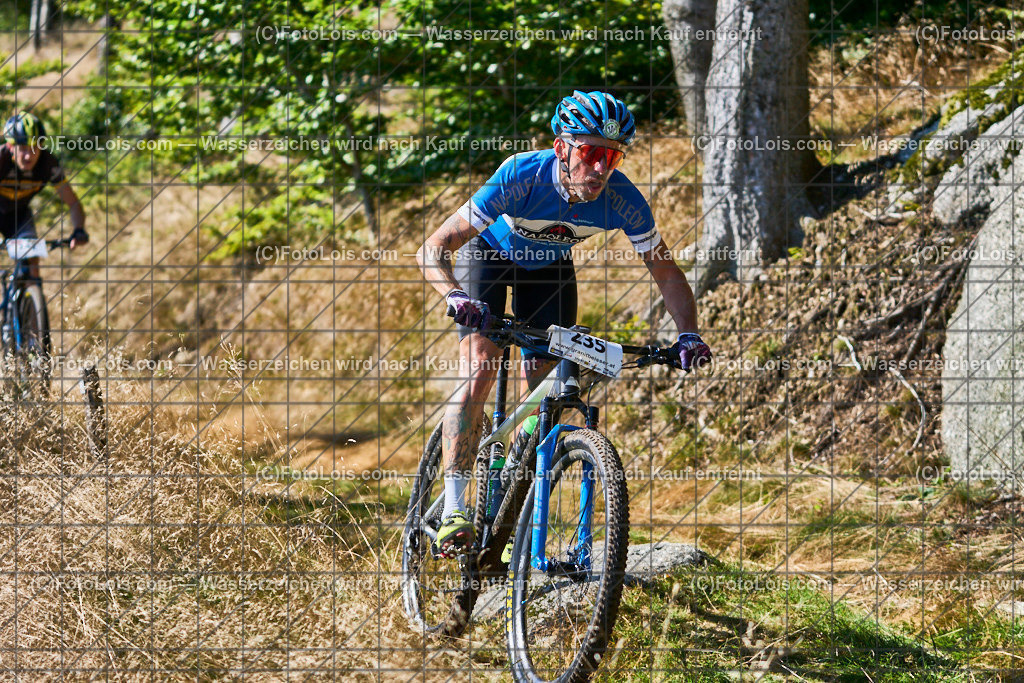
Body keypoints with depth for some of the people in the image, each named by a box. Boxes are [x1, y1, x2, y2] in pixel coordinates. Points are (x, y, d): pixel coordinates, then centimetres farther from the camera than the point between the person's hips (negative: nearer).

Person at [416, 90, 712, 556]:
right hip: (488, 253, -3)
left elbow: (666, 272, -16)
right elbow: (434, 249, -38)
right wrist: (456, 296, -57)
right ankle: (453, 513, -21)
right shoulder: (522, 176, -40)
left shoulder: (623, 201, -31)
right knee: (479, 374, -22)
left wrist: (687, 334, -32)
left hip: (549, 266, 3)